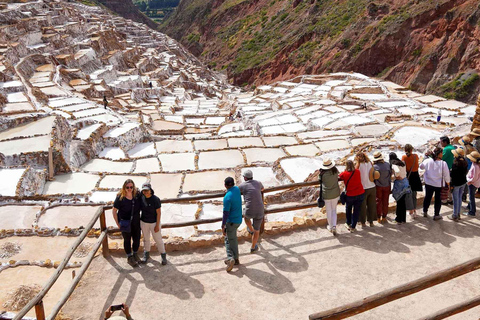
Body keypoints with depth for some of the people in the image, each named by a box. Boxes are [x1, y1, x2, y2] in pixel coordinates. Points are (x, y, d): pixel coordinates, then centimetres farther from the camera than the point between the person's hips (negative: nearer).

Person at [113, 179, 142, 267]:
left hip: (136, 222, 3)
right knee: (127, 240, 13)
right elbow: (114, 211, -10)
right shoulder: (120, 197, -19)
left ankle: (135, 253, 41)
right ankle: (129, 257, 32)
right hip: (125, 223, -3)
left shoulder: (137, 194, -10)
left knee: (137, 238, 16)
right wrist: (118, 223, -10)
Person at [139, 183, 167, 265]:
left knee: (158, 239, 7)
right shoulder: (142, 198, -7)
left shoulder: (155, 199, -21)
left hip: (154, 223, -4)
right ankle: (146, 254, 38)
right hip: (144, 222, 4)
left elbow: (159, 213, -16)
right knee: (146, 239, 19)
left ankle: (163, 255, 24)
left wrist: (157, 225, -15)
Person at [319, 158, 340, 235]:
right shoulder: (335, 171, -10)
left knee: (329, 211, 14)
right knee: (334, 210, 17)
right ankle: (334, 226, 4)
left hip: (326, 195, -2)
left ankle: (330, 227, 29)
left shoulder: (322, 173, -19)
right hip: (335, 194, 2)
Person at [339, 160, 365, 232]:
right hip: (360, 194, 1)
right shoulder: (357, 172, -5)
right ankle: (353, 227, 16)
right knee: (356, 211, 11)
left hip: (350, 196, -1)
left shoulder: (344, 174, -13)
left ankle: (349, 224, 35)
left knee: (348, 209, 24)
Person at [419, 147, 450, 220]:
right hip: (439, 184, -3)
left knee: (427, 197, 19)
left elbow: (421, 166, 9)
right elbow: (446, 175, -12)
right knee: (438, 199, 12)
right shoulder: (443, 163, -20)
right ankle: (436, 215, 19)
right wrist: (448, 182, 7)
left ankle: (425, 212, 30)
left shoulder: (428, 161, -11)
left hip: (428, 183, 3)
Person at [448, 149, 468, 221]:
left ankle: (455, 216, 12)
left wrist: (451, 185, -12)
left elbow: (452, 175, -19)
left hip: (456, 183, -7)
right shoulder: (465, 163, 0)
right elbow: (466, 172, 9)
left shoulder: (455, 164, -22)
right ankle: (458, 214, 27)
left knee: (456, 199, 3)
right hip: (463, 182, 7)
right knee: (459, 198, 18)